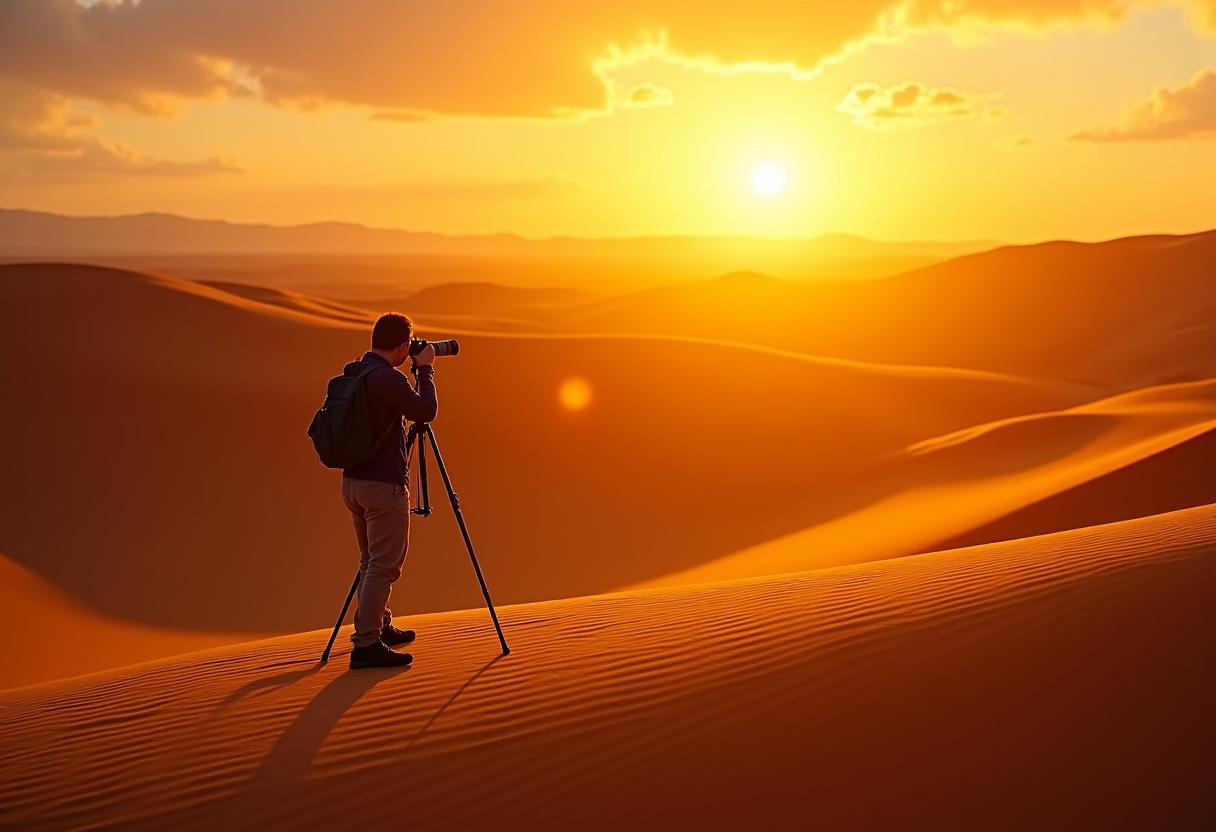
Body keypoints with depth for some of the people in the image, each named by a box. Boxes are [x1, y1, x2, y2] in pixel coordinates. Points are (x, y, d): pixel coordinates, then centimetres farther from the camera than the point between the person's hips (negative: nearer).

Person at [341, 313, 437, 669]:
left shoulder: (353, 373, 9)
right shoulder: (388, 378, -18)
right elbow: (426, 411, -9)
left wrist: (420, 372, 20)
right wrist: (425, 369, 2)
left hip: (352, 481, 9)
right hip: (383, 485, -9)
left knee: (372, 561, 20)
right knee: (384, 566, -4)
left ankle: (380, 627, 32)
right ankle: (366, 644, -5)